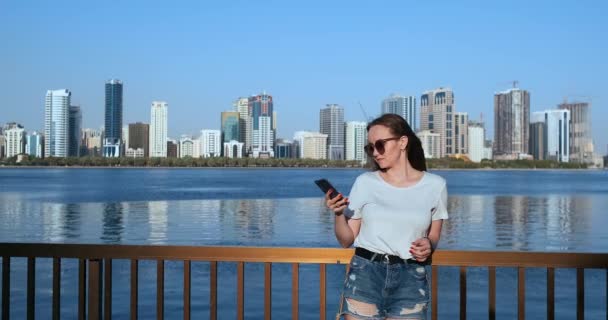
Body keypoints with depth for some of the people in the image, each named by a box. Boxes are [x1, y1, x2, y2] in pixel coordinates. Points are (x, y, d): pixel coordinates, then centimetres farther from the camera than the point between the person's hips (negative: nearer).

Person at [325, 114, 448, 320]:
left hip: (410, 280, 0)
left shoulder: (435, 185, 4)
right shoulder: (365, 183, 3)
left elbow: (433, 237, 14)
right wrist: (339, 214, -13)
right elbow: (346, 240, 5)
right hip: (365, 275, 0)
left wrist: (428, 246, -8)